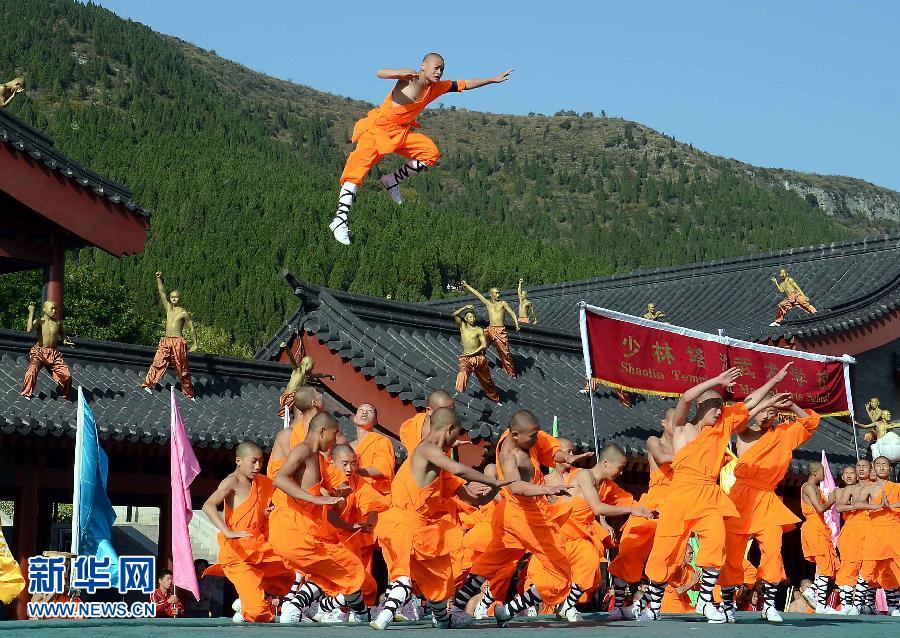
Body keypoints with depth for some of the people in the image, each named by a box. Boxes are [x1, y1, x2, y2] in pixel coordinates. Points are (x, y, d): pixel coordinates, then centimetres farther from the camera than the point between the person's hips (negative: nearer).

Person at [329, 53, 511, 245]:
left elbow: (465, 85, 16)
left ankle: (392, 181, 8)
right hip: (378, 127, -7)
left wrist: (493, 80, 16)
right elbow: (380, 73, -30)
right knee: (360, 163, -22)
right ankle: (341, 219, -30)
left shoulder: (437, 87, 6)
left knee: (430, 153, -7)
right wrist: (401, 73, -48)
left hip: (400, 132, 7)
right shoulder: (410, 78, -16)